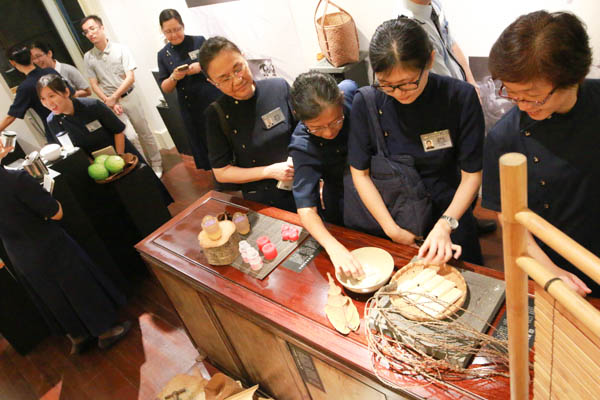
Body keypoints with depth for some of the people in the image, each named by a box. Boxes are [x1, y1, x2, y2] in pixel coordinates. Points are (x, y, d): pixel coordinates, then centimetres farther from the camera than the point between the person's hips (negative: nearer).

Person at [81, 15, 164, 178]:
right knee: (130, 136, -12)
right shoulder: (88, 57, 1)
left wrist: (113, 98, -13)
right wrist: (109, 102, -11)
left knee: (144, 133, 8)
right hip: (111, 102, 0)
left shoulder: (121, 49, -5)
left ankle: (156, 165, 25)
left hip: (129, 96, 0)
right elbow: (94, 85, 3)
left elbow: (130, 78, -11)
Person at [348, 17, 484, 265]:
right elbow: (360, 172, -11)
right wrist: (392, 229, -15)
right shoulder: (366, 104, -17)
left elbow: (472, 173, -12)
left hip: (449, 215, 0)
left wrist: (445, 226, -24)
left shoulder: (461, 97, -19)